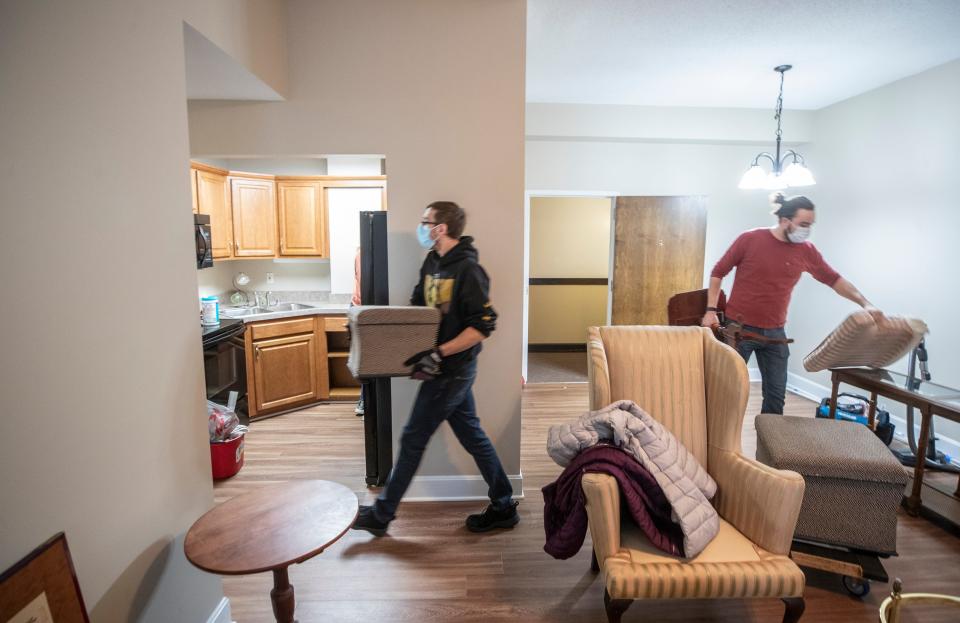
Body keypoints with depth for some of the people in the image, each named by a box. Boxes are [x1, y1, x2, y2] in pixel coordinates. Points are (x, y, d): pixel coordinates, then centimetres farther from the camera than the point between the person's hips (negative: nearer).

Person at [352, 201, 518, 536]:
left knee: (413, 439, 3)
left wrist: (438, 354, -26)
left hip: (452, 370, -9)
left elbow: (483, 326, -23)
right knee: (472, 435, 15)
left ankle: (380, 515, 22)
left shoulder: (468, 270, -20)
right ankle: (503, 508, 30)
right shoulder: (432, 262, 8)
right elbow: (417, 305, 18)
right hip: (448, 368, 9)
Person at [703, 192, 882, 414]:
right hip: (739, 328, -4)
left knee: (776, 393, 8)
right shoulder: (750, 239, -10)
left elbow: (834, 279, 13)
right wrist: (711, 310, -10)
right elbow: (718, 273, -3)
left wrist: (864, 303, 2)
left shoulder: (806, 250, 1)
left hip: (774, 332, 4)